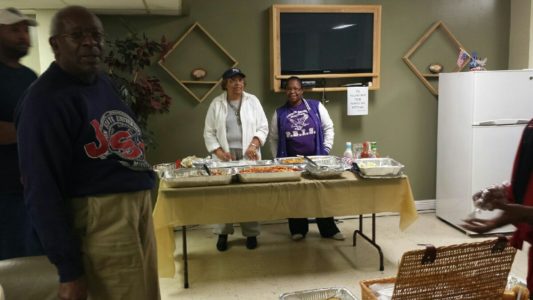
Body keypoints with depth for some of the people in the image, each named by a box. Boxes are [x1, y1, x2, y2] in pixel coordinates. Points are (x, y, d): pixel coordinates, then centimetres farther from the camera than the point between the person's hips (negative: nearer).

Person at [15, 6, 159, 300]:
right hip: (100, 214, -9)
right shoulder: (46, 99, -15)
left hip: (138, 203, 9)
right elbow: (42, 190, -18)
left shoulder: (102, 82, 11)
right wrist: (69, 268, -18)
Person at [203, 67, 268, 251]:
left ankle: (251, 233, 16)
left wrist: (254, 145, -13)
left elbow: (263, 127, 4)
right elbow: (209, 132, 5)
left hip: (247, 155, 0)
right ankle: (222, 233, 17)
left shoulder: (252, 101, 5)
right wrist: (218, 151, -9)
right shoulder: (216, 103, 5)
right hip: (225, 156, 0)